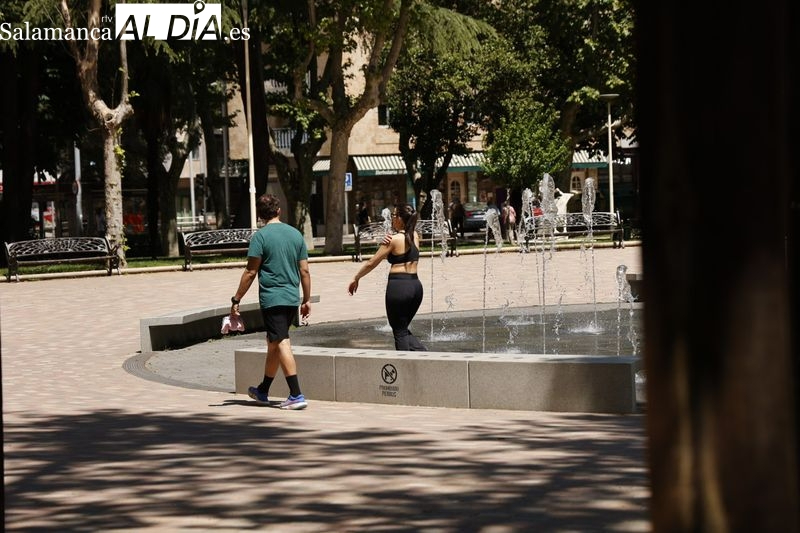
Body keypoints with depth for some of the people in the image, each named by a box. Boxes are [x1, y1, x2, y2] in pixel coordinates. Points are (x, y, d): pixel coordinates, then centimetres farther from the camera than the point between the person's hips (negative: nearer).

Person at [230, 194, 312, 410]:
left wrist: (236, 300, -4)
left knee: (282, 344, -6)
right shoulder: (296, 234, 8)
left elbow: (250, 272, -10)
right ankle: (263, 391, 30)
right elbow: (304, 271, 8)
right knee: (273, 344, 18)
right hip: (292, 299, 6)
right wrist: (307, 300, 16)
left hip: (271, 299, -6)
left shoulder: (260, 236, -8)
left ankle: (296, 396, -14)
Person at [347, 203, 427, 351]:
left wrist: (355, 279, 12)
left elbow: (371, 263, -1)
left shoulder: (393, 240, -8)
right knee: (403, 329, 18)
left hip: (398, 285, -7)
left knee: (399, 332, 3)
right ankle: (423, 353, -2)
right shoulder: (415, 236, 8)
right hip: (416, 286, 7)